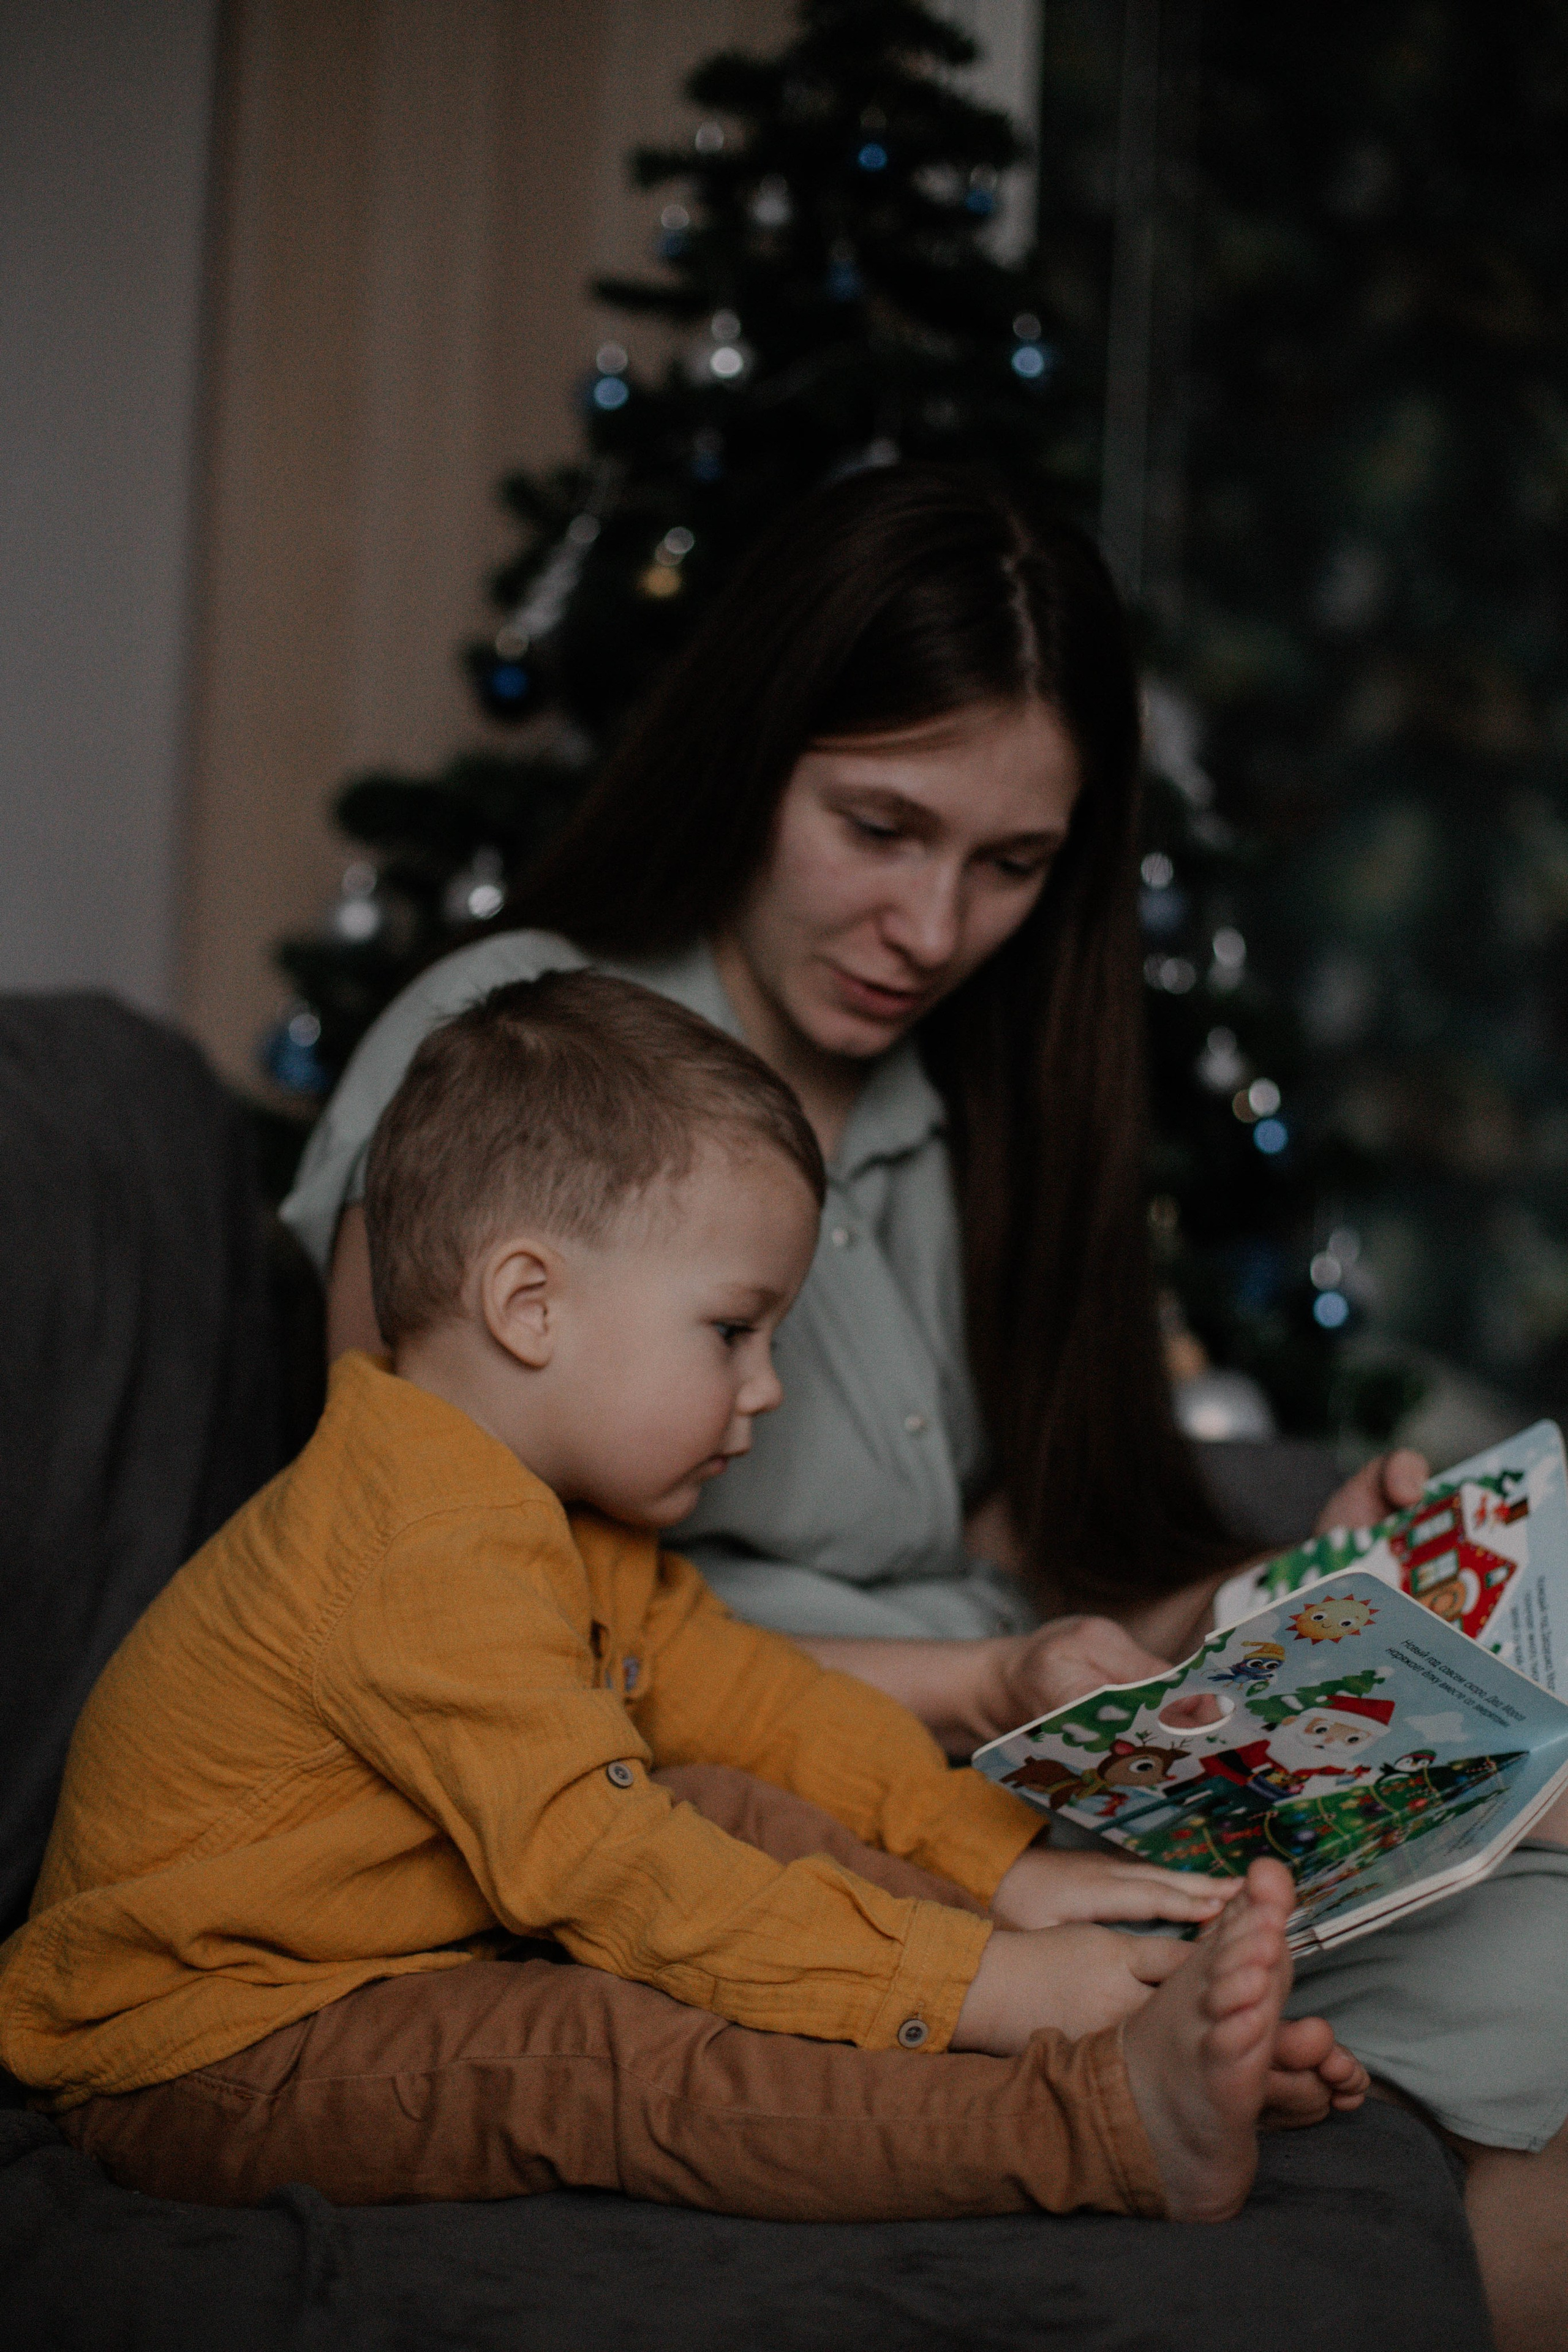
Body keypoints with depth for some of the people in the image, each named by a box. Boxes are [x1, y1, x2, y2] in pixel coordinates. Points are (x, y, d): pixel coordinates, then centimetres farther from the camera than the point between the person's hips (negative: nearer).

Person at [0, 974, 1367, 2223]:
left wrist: (1002, 1868, -2)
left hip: (427, 1952, 10)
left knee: (730, 1809, -3)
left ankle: (1159, 2033, -13)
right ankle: (1110, 2127, -40)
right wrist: (973, 1981, -33)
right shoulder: (433, 1559, -27)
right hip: (205, 2058, -10)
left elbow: (749, 1695, 8)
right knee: (593, 2056, -31)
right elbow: (604, 1866, -32)